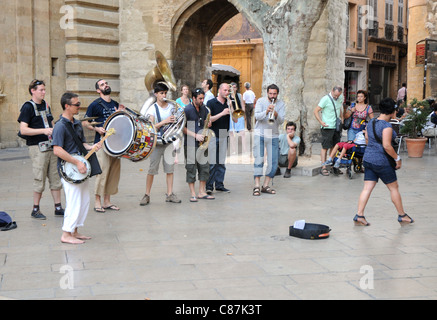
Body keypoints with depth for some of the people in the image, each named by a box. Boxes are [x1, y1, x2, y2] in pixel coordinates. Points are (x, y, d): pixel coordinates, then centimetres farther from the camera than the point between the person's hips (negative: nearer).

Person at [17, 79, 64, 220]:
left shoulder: (46, 105, 15)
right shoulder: (28, 107, -7)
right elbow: (23, 130, -15)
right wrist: (43, 130, -23)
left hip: (51, 146, 7)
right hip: (37, 147, -7)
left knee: (56, 177, 8)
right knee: (40, 179, -3)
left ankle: (58, 207, 15)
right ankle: (35, 210, 9)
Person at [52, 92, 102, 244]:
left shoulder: (77, 124, 12)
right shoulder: (60, 126, -15)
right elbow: (57, 150, -23)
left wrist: (91, 147, 1)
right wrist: (77, 162, -22)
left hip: (81, 169, 9)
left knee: (84, 201, 12)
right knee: (74, 202, -7)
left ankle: (74, 231, 23)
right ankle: (66, 235, 3)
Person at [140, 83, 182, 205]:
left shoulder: (172, 106, 7)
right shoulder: (153, 108, -3)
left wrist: (175, 121, -6)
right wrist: (164, 121, -22)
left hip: (169, 141, 4)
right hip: (156, 141, -3)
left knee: (170, 167, 4)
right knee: (152, 169, -2)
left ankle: (170, 194, 10)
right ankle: (147, 195, 6)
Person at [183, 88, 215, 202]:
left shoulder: (204, 108, 10)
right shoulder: (187, 110, -9)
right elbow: (182, 127, -11)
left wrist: (208, 124, 1)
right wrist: (195, 135, -17)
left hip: (202, 142, 6)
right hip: (190, 144, -6)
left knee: (204, 167, 7)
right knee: (191, 168, -2)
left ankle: (202, 192, 17)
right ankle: (193, 194, 5)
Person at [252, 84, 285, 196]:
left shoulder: (281, 104, 5)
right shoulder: (261, 101, 1)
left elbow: (281, 121, -5)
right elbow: (257, 116, -13)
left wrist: (276, 115, -25)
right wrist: (266, 111, -29)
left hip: (273, 136, 3)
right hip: (260, 134, -2)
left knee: (273, 162, 1)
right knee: (259, 160, -8)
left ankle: (266, 186, 11)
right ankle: (257, 186, -7)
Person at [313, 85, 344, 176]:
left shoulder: (340, 97, 7)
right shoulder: (325, 99, -13)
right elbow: (316, 111, -12)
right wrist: (321, 122, -20)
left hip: (337, 126, 6)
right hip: (327, 127, -6)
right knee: (325, 147, -5)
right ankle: (323, 167, -3)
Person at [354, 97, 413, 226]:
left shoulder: (371, 122, 6)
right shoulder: (386, 126, -19)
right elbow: (387, 146, -24)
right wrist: (397, 158, -14)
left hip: (368, 158, 8)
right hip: (382, 161, -8)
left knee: (367, 188, 6)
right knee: (394, 188, 8)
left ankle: (359, 215, 1)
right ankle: (402, 215, 20)